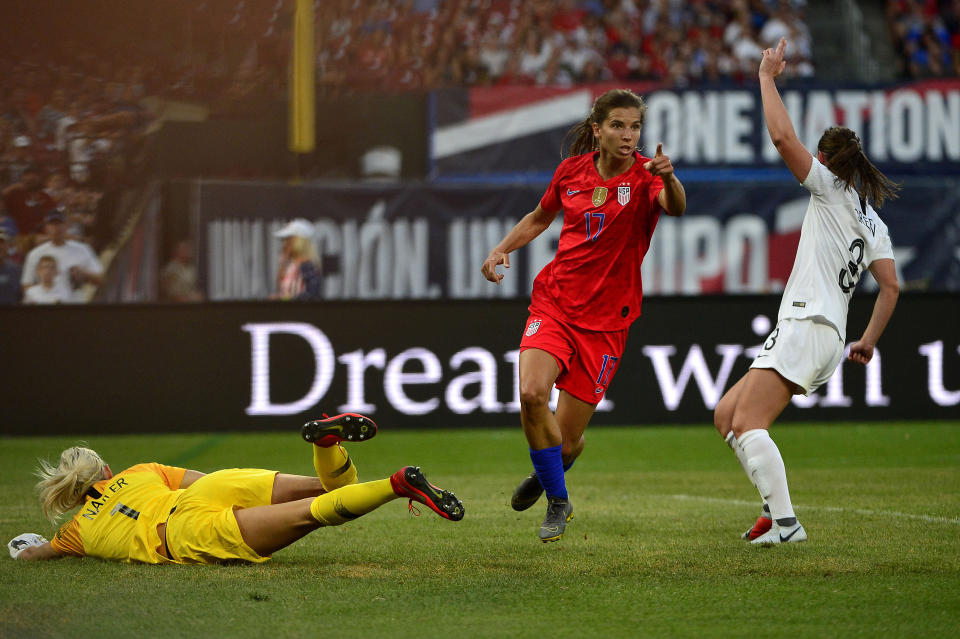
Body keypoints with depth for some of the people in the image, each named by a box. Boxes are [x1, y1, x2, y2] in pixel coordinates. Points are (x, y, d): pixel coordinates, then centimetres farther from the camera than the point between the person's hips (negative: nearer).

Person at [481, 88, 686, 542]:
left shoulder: (645, 177, -10)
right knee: (532, 392, -25)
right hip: (554, 300, 2)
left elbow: (675, 207, -34)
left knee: (568, 439, 1)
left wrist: (669, 179, -56)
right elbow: (540, 217, 21)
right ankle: (557, 504, -6)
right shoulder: (572, 170, 1)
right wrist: (503, 248, 4)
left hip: (605, 318, -2)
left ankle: (546, 475, 40)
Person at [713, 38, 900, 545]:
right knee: (726, 416, 11)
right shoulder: (874, 224, 21)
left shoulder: (831, 188, 1)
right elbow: (891, 286, 13)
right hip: (830, 337, 9)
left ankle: (784, 521, -29)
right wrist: (868, 342, 16)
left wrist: (767, 76, 0)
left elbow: (782, 136, -10)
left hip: (806, 327, -9)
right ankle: (775, 506, 2)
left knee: (748, 424, -18)